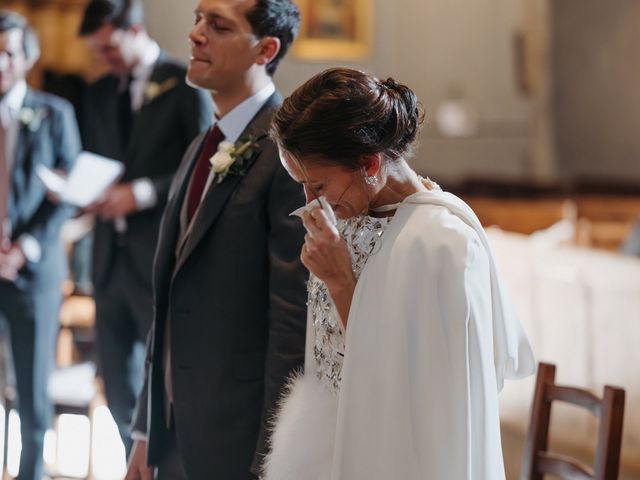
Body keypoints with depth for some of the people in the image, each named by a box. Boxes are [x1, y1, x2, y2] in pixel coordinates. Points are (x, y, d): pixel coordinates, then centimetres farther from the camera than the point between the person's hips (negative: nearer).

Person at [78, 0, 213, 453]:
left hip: (161, 258, -6)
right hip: (112, 257, 6)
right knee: (120, 391, 9)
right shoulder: (99, 93, 15)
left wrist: (143, 193, -17)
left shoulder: (186, 86, -5)